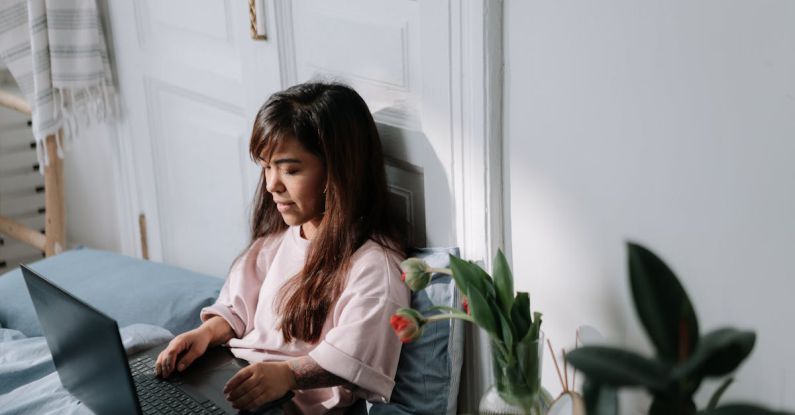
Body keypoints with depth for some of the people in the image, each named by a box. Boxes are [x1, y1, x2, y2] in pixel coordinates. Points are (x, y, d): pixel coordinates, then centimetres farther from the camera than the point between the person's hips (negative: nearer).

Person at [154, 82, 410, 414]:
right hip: (234, 376, 8)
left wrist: (289, 373, -35)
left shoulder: (374, 265, -13)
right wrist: (207, 333, -2)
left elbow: (353, 359, -20)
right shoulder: (279, 236, 15)